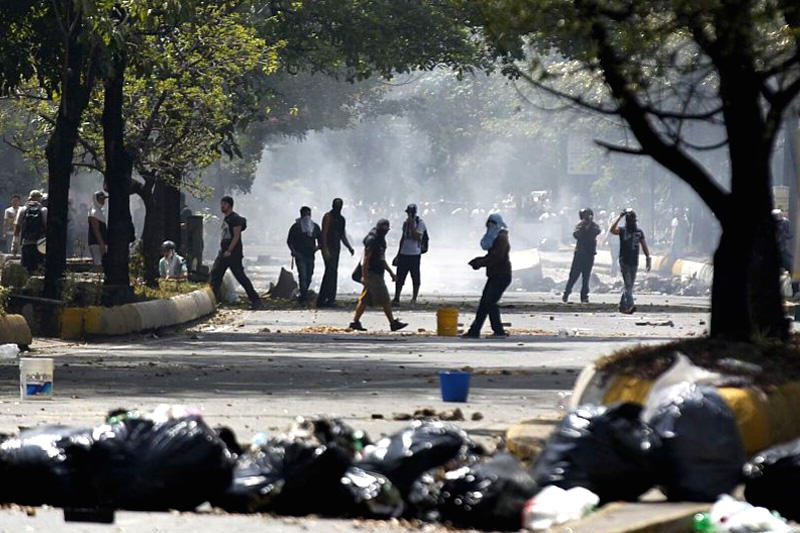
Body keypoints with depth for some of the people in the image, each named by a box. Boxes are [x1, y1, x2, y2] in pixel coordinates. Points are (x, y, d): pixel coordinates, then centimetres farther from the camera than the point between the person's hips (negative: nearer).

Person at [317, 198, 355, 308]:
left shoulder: (341, 219, 18)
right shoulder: (328, 217, -5)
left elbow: (343, 235, 24)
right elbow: (324, 233, -12)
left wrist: (349, 247, 12)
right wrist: (325, 250, -20)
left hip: (336, 249, 8)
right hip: (328, 248, -8)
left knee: (333, 273, 6)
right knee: (331, 271, -15)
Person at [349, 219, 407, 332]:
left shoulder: (380, 239, 16)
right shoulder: (372, 240, -15)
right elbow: (366, 259, -19)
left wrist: (390, 272, 27)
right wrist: (364, 276, -22)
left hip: (377, 273, 10)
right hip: (372, 273, -10)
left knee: (364, 299, 9)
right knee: (384, 299, -5)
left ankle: (355, 322, 10)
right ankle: (393, 323, 0)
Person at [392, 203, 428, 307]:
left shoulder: (420, 223, -7)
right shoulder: (406, 223, 12)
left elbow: (416, 237, -19)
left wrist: (411, 225, -20)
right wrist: (399, 253, 21)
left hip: (414, 254, -6)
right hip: (404, 254, 6)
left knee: (415, 279, 2)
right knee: (399, 277, 4)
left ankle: (414, 299, 9)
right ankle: (396, 299, 8)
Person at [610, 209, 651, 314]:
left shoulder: (639, 232, 8)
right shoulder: (622, 230, -2)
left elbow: (644, 246, 10)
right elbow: (612, 230, -23)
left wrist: (648, 258, 2)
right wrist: (620, 217, -27)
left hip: (634, 262, 4)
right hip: (624, 261, -4)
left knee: (630, 285, 10)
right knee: (628, 284, -13)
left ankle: (622, 306, 19)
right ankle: (629, 305, -18)